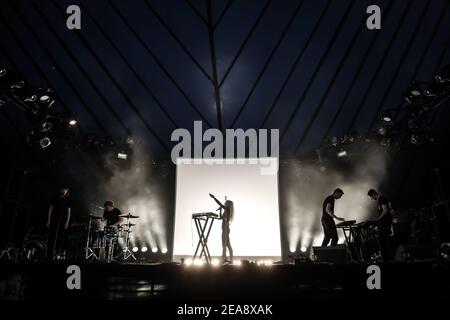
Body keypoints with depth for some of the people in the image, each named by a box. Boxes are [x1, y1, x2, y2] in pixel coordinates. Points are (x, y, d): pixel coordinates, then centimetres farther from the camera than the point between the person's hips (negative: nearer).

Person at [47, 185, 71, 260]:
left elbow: (69, 211, 5)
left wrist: (67, 222, -5)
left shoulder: (68, 200, 9)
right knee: (52, 237, -6)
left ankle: (59, 254, 1)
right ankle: (50, 254, -6)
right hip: (54, 220, -1)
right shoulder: (55, 198, 7)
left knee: (61, 238, 0)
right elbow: (50, 209, 5)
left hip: (63, 221, 1)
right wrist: (48, 220, -3)